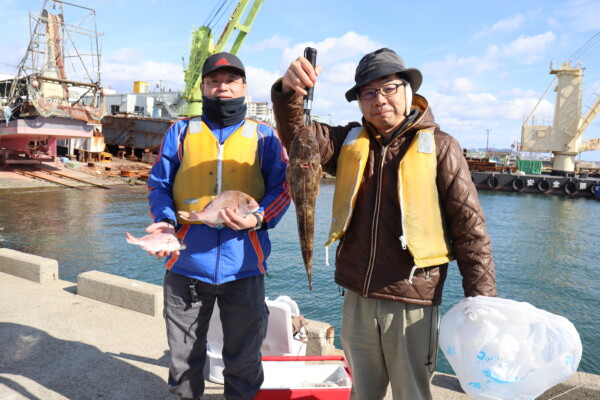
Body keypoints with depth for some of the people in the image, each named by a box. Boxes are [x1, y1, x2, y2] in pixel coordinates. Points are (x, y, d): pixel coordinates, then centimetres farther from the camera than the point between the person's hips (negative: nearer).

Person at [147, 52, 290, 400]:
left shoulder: (264, 135, 8)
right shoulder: (181, 132, 10)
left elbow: (281, 188, 4)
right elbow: (159, 185, 8)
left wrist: (259, 218, -15)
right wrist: (166, 220, -11)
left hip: (243, 265, -1)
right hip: (187, 263, 1)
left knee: (244, 356, 13)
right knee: (184, 352, 16)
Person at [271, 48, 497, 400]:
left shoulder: (439, 147, -5)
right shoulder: (350, 143, 6)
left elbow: (470, 227, -6)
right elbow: (297, 134, -6)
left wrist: (483, 301, -8)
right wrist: (290, 92, -26)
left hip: (412, 304, -3)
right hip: (357, 299, 4)